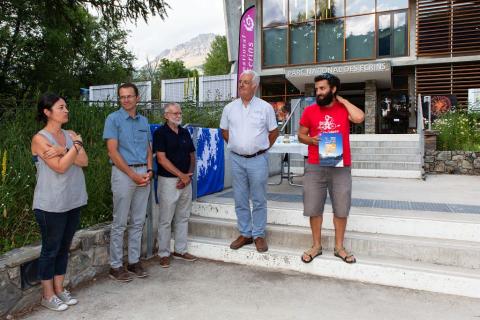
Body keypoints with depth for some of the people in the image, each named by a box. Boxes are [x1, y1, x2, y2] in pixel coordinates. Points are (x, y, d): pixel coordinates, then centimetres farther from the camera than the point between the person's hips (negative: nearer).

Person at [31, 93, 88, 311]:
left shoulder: (71, 135, 8)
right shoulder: (40, 139, -10)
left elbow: (84, 161, -4)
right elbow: (60, 167, -18)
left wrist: (64, 151, -17)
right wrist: (76, 145, -9)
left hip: (73, 201, 6)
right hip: (51, 205, -6)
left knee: (64, 248, 15)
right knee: (51, 249, 7)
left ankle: (59, 289, 29)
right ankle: (48, 295, 22)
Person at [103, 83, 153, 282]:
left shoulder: (144, 121, 14)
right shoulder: (113, 119, -3)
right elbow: (112, 151, -10)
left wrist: (149, 170, -2)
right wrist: (133, 175, -14)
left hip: (144, 174, 5)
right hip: (123, 173, -5)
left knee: (138, 222, 11)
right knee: (120, 223, 1)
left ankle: (134, 261, 22)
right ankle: (116, 266, 13)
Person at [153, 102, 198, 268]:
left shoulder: (185, 133, 12)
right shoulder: (160, 133, -6)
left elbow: (192, 156, 13)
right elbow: (162, 159, -13)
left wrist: (189, 175, -3)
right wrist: (181, 175, -13)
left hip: (186, 180, 6)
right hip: (168, 181, -6)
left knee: (183, 218, 13)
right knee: (166, 220, 1)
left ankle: (180, 250, 25)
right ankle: (164, 254, 13)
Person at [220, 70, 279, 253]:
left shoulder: (265, 107, -1)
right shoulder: (230, 108, 6)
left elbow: (274, 132, 7)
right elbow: (224, 131, 17)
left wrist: (261, 148, 6)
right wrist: (236, 146, 11)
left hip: (258, 159, -2)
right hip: (236, 159, 3)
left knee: (259, 200, 4)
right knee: (240, 199, 9)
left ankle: (259, 235, 17)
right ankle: (245, 234, 23)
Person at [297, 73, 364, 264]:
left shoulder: (344, 108, 4)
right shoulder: (309, 110, 4)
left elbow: (359, 118, -17)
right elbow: (301, 135, 10)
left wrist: (342, 100, -4)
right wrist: (312, 140, -11)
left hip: (341, 167, 0)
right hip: (315, 167, 1)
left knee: (341, 209, 7)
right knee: (313, 208, 6)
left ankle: (339, 247, 23)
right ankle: (316, 246, 22)